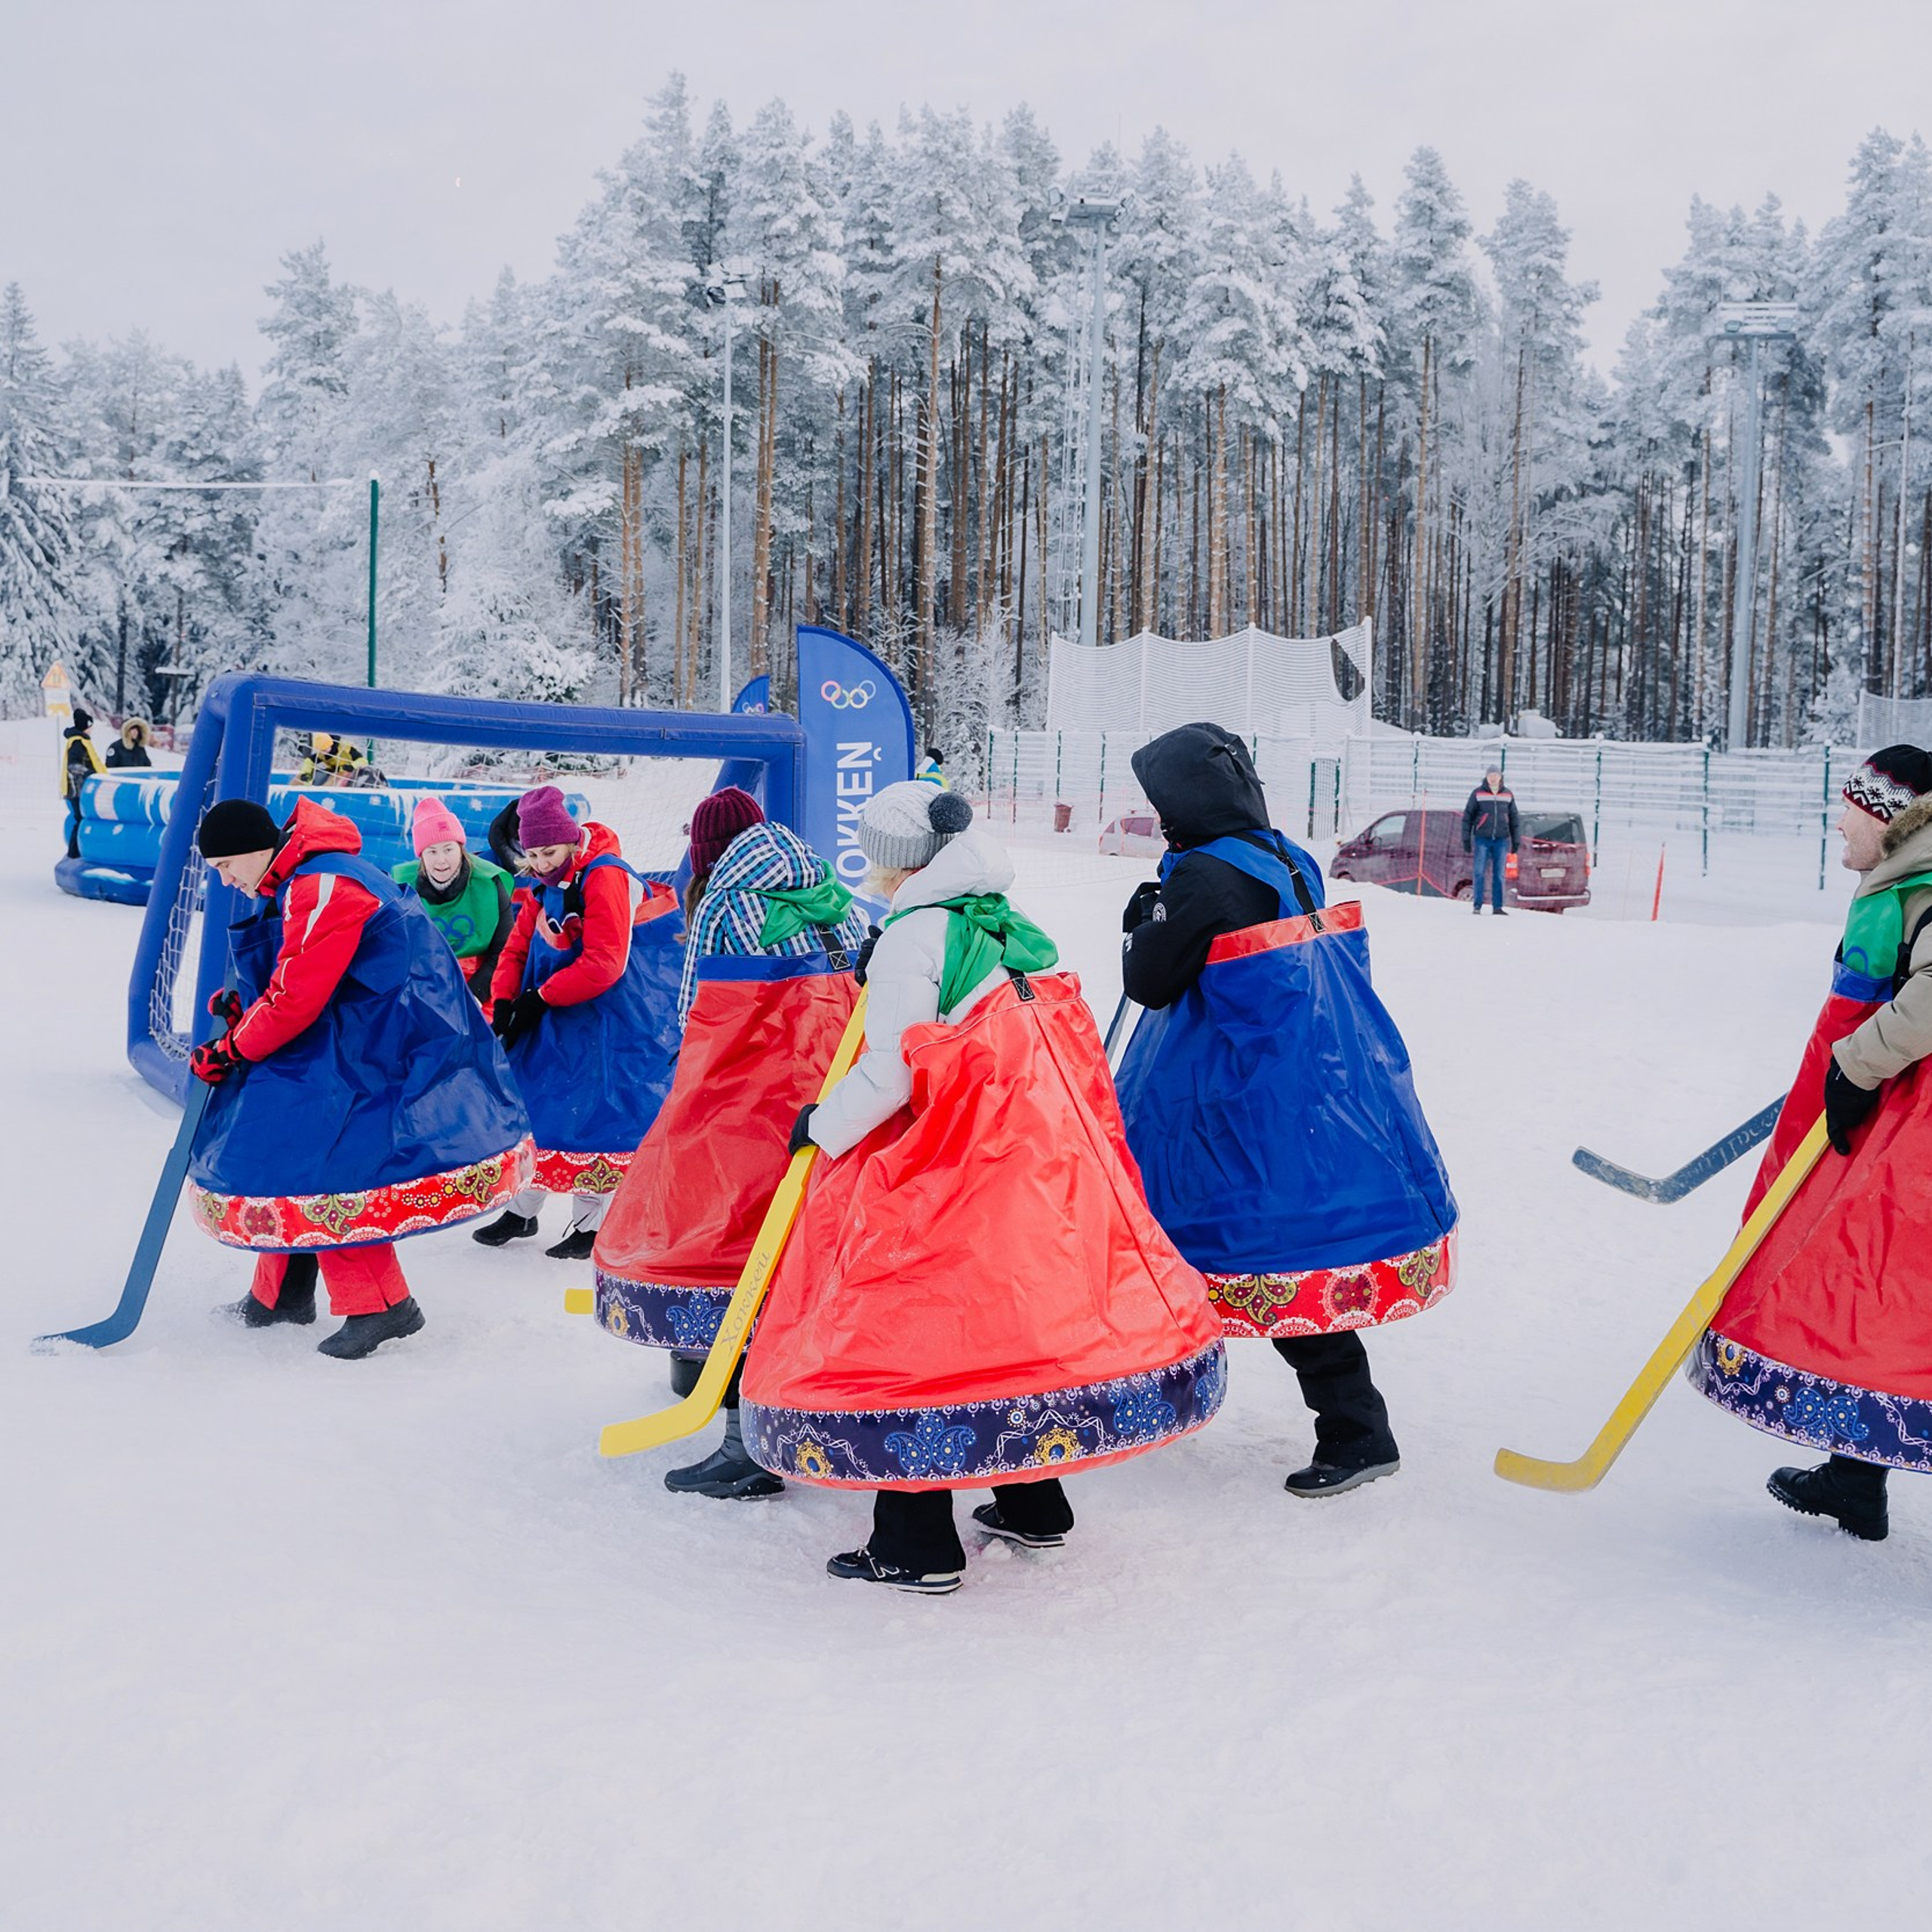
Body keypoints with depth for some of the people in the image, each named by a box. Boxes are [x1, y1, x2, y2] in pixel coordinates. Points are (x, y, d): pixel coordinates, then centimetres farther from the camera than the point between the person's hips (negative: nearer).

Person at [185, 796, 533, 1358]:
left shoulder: (322, 888, -21)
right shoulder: (295, 882, 12)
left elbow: (297, 1000, -22)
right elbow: (294, 980, 20)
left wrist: (231, 1049, -9)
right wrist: (243, 1006, 2)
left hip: (385, 1044, -11)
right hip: (346, 1033, 11)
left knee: (324, 1159, -14)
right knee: (276, 1138, 12)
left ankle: (380, 1306, -5)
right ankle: (283, 1292, 24)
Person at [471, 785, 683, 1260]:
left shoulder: (604, 878, -19)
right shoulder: (542, 888, 8)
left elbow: (604, 963, -25)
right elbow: (517, 948, 9)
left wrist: (541, 998, -20)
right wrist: (503, 1001, -8)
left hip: (613, 1019, -9)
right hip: (557, 1017, 9)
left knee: (595, 1116, -4)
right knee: (532, 1096, 13)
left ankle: (590, 1224, 7)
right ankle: (521, 1208, 28)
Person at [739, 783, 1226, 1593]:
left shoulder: (912, 934, -13)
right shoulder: (1008, 920, 11)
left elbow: (891, 1075, -17)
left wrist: (823, 1124, -2)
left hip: (947, 1165, -8)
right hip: (1043, 1155, 8)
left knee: (908, 1328, 0)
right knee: (1015, 1307, 19)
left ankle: (916, 1548, 4)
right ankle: (1032, 1506, 31)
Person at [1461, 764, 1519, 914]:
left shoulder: (1508, 795, 8)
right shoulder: (1478, 793, 0)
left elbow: (1514, 819, 14)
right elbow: (1467, 816, 2)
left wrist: (1516, 841, 10)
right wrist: (1466, 839, -2)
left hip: (1501, 840, 2)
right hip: (1482, 839, -2)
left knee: (1499, 875, 3)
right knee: (1480, 873, -3)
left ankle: (1498, 907, 7)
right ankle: (1477, 905, 4)